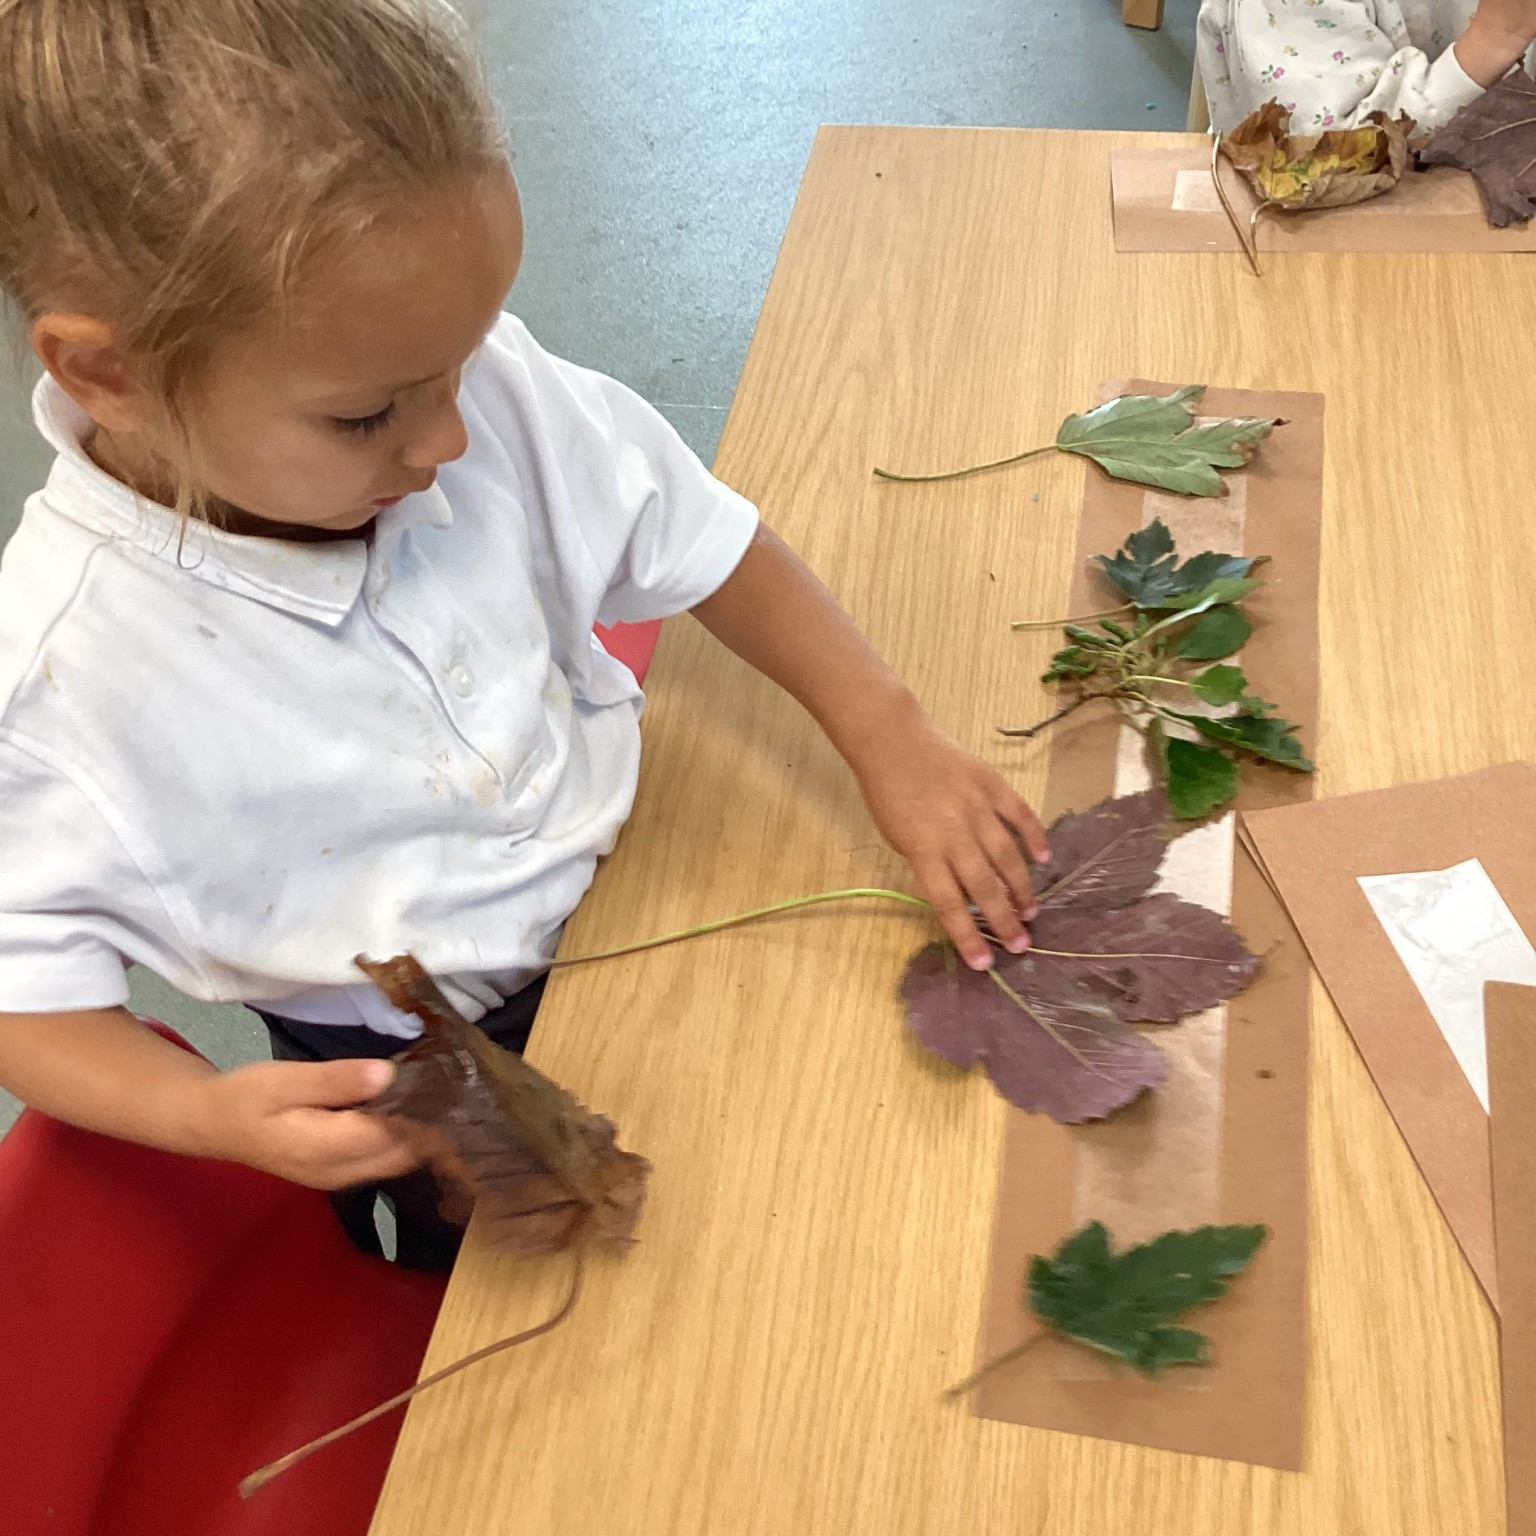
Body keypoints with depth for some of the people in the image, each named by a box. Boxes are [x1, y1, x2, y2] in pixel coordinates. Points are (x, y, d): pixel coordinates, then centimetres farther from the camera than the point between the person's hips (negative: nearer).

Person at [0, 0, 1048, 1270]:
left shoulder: (480, 385, -23)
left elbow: (692, 537, -9)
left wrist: (892, 739, -15)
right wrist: (214, 1116, -36)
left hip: (632, 880, 4)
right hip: (413, 1074, -3)